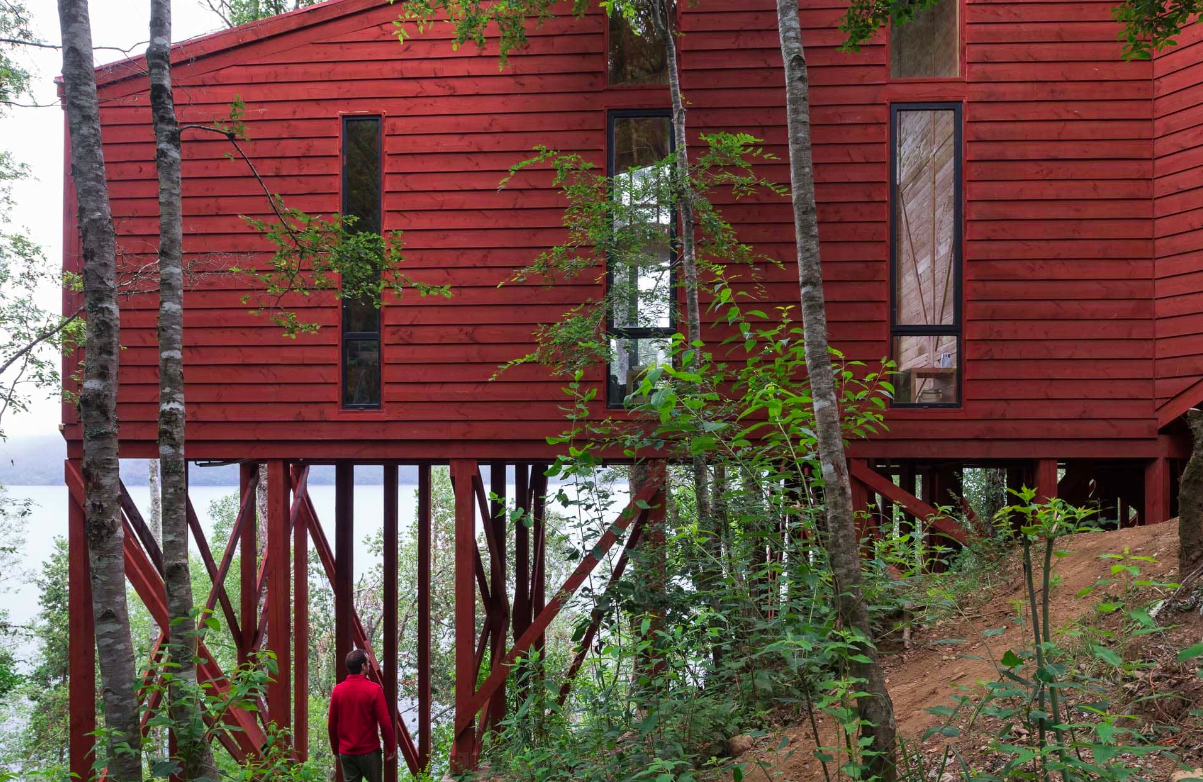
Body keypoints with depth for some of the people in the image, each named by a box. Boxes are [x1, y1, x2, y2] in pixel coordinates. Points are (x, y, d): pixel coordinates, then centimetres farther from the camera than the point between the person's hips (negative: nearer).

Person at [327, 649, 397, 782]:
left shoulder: (337, 690, -1)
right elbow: (385, 722, -13)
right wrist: (391, 747, -1)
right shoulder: (374, 689, -13)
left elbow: (331, 724, 5)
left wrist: (335, 749, 17)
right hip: (369, 751, -3)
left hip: (345, 752, 3)